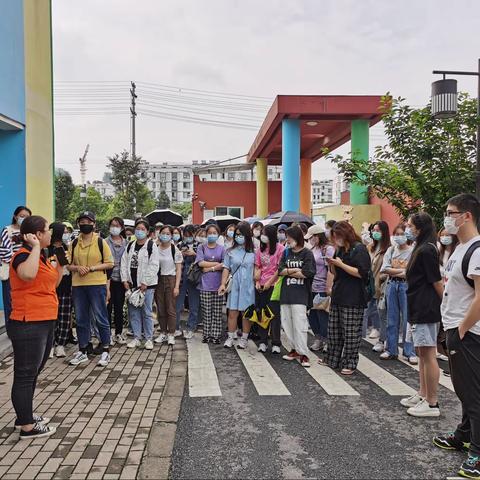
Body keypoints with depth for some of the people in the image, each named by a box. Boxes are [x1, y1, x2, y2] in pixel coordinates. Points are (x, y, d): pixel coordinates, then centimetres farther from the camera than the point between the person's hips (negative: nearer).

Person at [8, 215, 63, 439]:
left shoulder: (41, 256, 13)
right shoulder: (23, 255, -16)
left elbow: (52, 284, 23)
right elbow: (28, 275, -40)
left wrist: (60, 264, 10)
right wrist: (35, 247, -29)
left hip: (44, 323, 10)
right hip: (28, 326, -10)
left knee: (33, 372, 20)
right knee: (25, 375, 1)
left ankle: (25, 415, 34)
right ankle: (27, 427, 11)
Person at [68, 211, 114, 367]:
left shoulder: (101, 242, -2)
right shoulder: (74, 244, 8)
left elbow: (110, 263, -3)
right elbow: (69, 265, 11)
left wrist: (92, 268, -14)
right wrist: (77, 268, -10)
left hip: (97, 285, -4)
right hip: (78, 286, 4)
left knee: (101, 318, 1)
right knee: (81, 319, 11)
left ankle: (105, 350, 12)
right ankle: (83, 351, 22)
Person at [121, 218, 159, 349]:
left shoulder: (152, 246, -5)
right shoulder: (130, 246, 12)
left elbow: (153, 266, -11)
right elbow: (124, 263, 11)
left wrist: (145, 283, -14)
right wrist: (125, 280, 0)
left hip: (146, 285, -5)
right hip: (132, 285, 5)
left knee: (146, 312, -1)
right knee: (133, 312, 8)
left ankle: (148, 339, 10)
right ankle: (137, 338, 18)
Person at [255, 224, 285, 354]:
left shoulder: (280, 248, -6)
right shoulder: (260, 249, 10)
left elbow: (280, 269, -9)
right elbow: (257, 267, 11)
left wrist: (269, 282, -11)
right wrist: (257, 281, -2)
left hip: (274, 285, -5)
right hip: (261, 286, 5)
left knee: (274, 313, -1)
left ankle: (276, 343, 7)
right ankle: (263, 341, 18)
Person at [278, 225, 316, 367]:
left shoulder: (307, 253, -2)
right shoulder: (286, 253, 13)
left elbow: (307, 273, -13)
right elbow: (280, 270, 4)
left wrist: (288, 272, -3)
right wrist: (295, 270, -11)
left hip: (300, 293, -5)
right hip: (286, 292, 6)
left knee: (299, 323, -9)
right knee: (287, 323, 7)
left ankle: (303, 354, -3)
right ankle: (295, 349, 20)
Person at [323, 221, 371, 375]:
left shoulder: (359, 249, -10)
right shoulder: (341, 250, 15)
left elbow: (361, 273, -18)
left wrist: (341, 264, -19)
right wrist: (332, 264, 0)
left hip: (353, 298, -8)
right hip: (338, 296, 8)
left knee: (351, 333, -1)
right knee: (334, 330, 13)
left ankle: (350, 364, 10)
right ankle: (333, 359, 25)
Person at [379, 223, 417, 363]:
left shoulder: (412, 251, -3)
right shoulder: (391, 250, 9)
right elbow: (385, 269, -2)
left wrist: (393, 272, -11)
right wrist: (402, 270, -9)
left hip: (406, 285, -4)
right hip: (392, 285, 4)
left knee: (407, 319, 0)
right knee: (392, 319, 10)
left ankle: (409, 352, 10)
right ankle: (391, 350, 20)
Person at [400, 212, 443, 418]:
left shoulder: (426, 251, -17)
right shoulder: (421, 249, 15)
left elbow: (437, 282, -16)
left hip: (426, 310, -11)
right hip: (418, 309, 11)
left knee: (428, 355, -4)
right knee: (421, 353, 16)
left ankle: (432, 404, 5)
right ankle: (423, 395, 27)